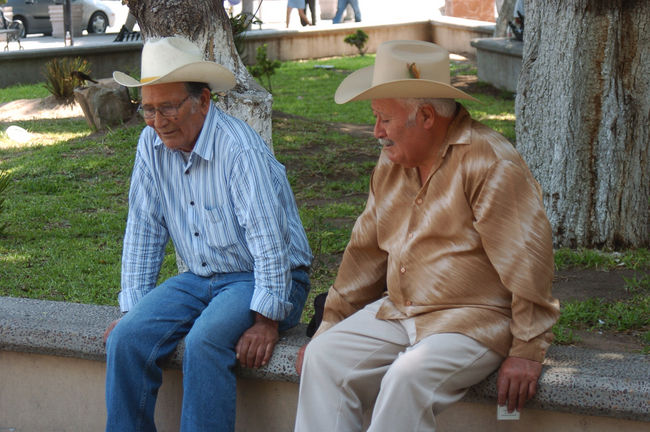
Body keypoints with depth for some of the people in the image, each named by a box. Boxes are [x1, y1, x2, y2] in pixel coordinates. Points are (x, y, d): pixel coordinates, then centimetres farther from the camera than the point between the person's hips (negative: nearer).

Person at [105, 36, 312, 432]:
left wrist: (266, 320, -24)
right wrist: (132, 307, 3)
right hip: (200, 279, 6)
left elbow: (269, 240, -22)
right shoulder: (152, 145, 1)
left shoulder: (240, 149, -20)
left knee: (205, 342, -33)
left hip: (259, 279, -6)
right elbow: (143, 230, 7)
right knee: (126, 338, -17)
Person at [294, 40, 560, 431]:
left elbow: (527, 262, -16)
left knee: (408, 377, -31)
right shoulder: (391, 165, 11)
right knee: (324, 358, -12)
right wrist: (330, 327, 17)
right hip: (398, 310, 8)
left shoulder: (490, 163, -15)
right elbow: (366, 252, 18)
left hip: (476, 318, -7)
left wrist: (527, 351, -16)